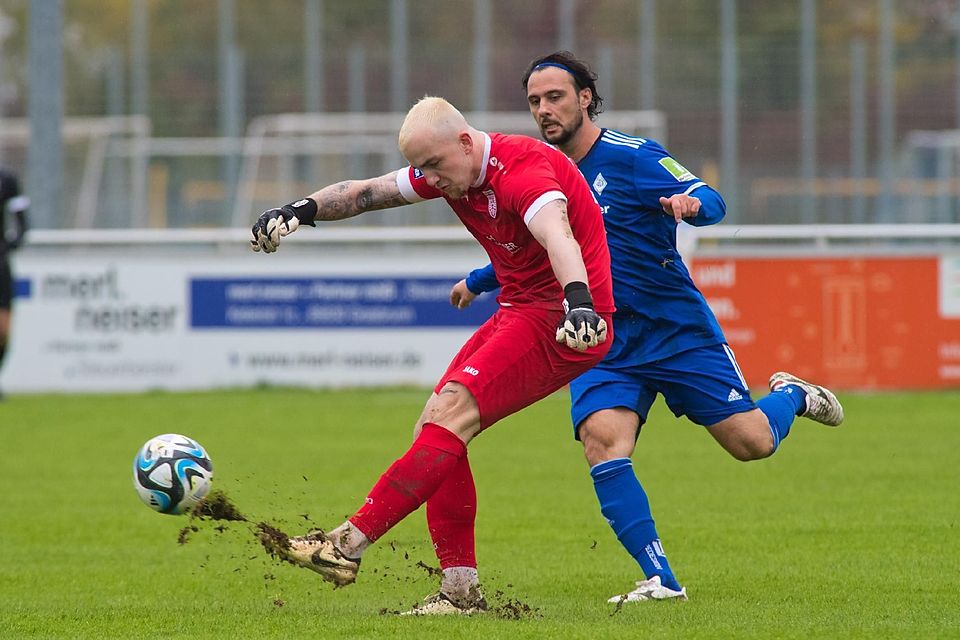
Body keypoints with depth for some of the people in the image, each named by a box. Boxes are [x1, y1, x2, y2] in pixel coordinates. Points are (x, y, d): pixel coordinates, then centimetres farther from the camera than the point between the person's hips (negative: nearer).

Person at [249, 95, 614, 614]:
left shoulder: (522, 170, -23)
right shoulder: (447, 171, 5)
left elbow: (557, 238, -40)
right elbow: (366, 193, 14)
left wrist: (578, 302, -58)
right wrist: (300, 211, -2)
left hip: (561, 319, -10)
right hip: (518, 312, 10)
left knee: (452, 410, -21)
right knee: (435, 428, 1)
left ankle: (350, 543, -23)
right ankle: (461, 589, 1)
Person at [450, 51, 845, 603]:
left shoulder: (634, 157, -10)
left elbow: (712, 202, -20)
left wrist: (691, 202, -42)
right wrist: (478, 282, 32)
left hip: (679, 329, -4)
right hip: (603, 342, 4)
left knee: (751, 442, -5)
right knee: (602, 439, -24)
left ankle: (790, 395, 33)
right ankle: (661, 579, -20)